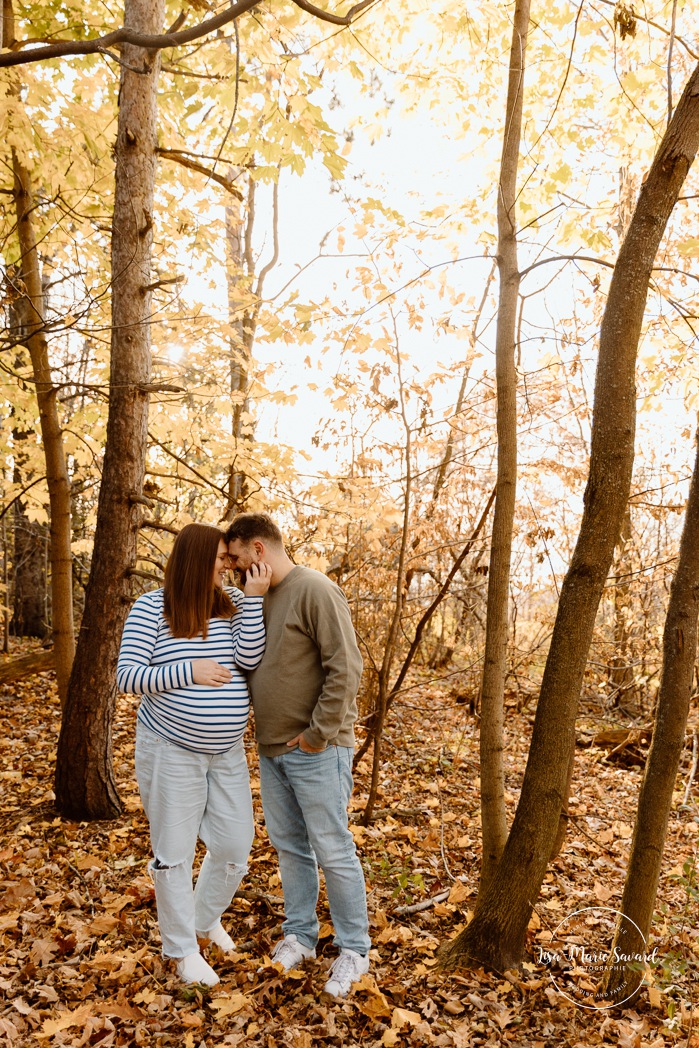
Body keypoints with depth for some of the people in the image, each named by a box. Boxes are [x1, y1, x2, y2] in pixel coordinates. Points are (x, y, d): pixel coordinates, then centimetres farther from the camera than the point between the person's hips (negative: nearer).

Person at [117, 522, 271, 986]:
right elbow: (127, 676, -13)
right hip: (172, 751, -4)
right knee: (175, 853, 9)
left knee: (235, 848, 12)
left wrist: (254, 598, -20)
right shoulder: (151, 607, -11)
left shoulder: (235, 604, -1)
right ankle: (182, 948, 29)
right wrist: (188, 672, -23)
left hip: (227, 752, 4)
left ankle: (207, 918, 41)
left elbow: (249, 659, -14)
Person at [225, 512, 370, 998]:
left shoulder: (316, 590, -17)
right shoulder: (260, 597, 9)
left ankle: (354, 950, 19)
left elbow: (345, 670, -20)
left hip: (316, 751, -8)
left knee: (332, 851, 2)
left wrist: (318, 735, -18)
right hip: (272, 748, 8)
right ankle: (300, 936, 33)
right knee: (289, 846, 17)